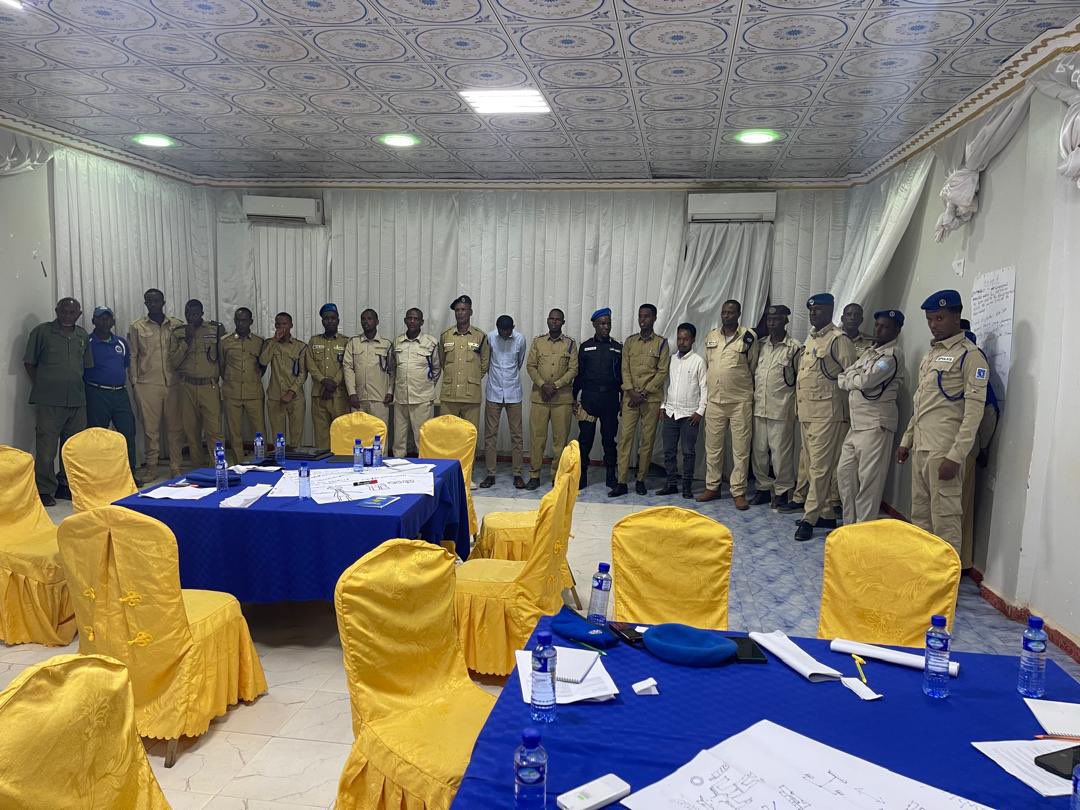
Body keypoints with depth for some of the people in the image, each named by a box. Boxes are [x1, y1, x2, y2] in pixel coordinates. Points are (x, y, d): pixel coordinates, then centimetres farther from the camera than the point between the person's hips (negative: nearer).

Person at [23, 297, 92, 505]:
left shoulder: (83, 336, 13)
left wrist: (76, 385, 12)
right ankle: (45, 491, 4)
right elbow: (29, 363, 3)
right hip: (49, 401, -5)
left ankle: (67, 485, 22)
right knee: (46, 448, -4)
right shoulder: (41, 331, 0)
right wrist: (42, 386, 1)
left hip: (77, 400, 5)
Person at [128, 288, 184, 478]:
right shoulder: (137, 327, 7)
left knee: (175, 427, 3)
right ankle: (151, 467, 12)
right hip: (148, 385, -1)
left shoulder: (177, 325, 10)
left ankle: (175, 467, 11)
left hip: (173, 384, 1)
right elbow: (132, 357, 7)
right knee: (150, 428, 2)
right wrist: (134, 383, 1)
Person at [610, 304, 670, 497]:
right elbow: (625, 369, 5)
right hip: (630, 398, 2)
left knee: (647, 440, 2)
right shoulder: (629, 341, 11)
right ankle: (621, 482, -2)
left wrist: (643, 393, -11)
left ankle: (641, 480, 12)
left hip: (652, 399, -2)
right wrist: (632, 392, -8)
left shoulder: (661, 343, 3)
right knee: (625, 437, -4)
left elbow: (663, 372, -4)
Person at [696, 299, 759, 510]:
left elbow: (753, 368, 5)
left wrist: (742, 387, 9)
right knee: (712, 446, 9)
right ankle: (712, 487, 21)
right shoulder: (711, 336, 9)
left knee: (741, 449, 0)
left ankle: (738, 492, 7)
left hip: (740, 401, -3)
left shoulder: (749, 337, -3)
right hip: (714, 400, 4)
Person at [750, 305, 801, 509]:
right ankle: (763, 488, 23)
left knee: (781, 453, 0)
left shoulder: (794, 347, -5)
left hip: (781, 410, -5)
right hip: (759, 408, 5)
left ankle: (782, 491, 12)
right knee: (759, 451, 10)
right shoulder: (760, 345, 11)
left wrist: (794, 405, -4)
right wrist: (752, 397, 11)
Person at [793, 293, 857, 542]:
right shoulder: (810, 339, 18)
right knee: (810, 464, 12)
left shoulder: (839, 339, -8)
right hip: (806, 412, 9)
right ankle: (824, 514, 21)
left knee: (819, 466, -5)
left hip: (826, 413, -9)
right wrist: (799, 405, 17)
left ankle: (810, 518, -1)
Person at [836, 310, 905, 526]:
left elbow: (866, 381, -19)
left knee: (868, 480, -4)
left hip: (876, 424, -9)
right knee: (844, 472, 13)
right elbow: (841, 379, 14)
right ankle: (849, 524, 23)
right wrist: (857, 377, -6)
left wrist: (851, 377, 0)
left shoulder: (892, 355, -9)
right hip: (856, 423, 9)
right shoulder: (869, 352, 19)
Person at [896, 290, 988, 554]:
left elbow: (974, 411, -14)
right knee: (920, 513, 13)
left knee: (945, 517, -3)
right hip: (920, 447, 8)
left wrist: (955, 456, -18)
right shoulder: (932, 352, 17)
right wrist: (907, 440, 19)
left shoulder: (970, 355, -9)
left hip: (943, 451, -8)